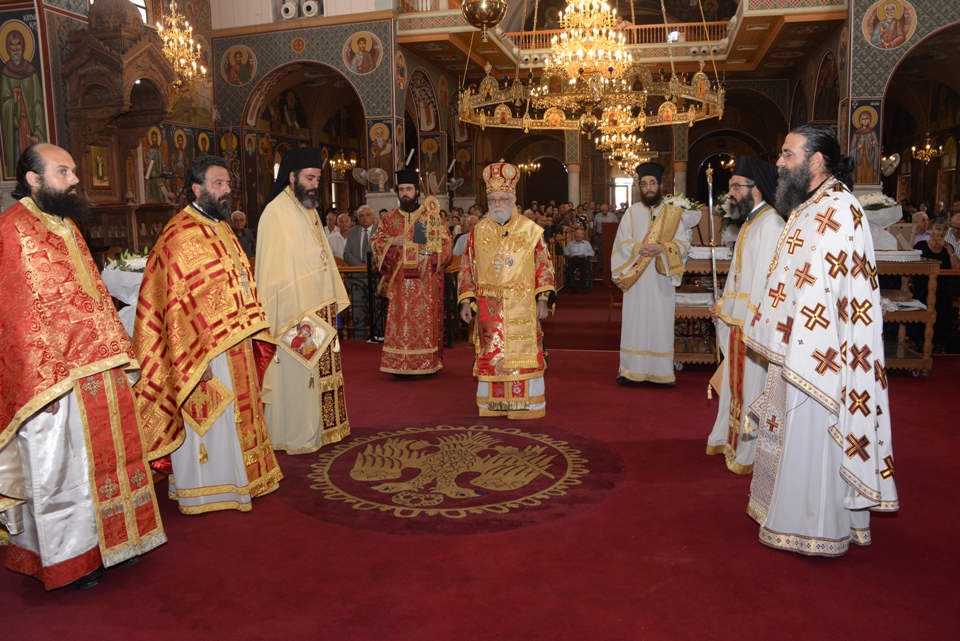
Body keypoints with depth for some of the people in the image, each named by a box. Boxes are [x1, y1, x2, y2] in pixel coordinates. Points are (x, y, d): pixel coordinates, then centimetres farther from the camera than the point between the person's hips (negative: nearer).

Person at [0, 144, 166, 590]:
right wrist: (44, 381, -20)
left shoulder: (67, 225, 14)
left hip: (99, 369, 8)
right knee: (60, 466, 5)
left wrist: (122, 355, 13)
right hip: (55, 378, -8)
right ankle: (69, 558, 20)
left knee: (103, 454, 16)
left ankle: (108, 542, 30)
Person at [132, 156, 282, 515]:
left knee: (234, 413, 18)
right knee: (209, 418, 2)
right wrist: (199, 355, -23)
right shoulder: (182, 236, -16)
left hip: (235, 341, 9)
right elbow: (178, 301, -20)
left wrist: (250, 332, 14)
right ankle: (203, 491, 17)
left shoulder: (221, 229, 13)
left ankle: (235, 478, 32)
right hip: (206, 348, -9)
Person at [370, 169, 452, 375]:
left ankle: (426, 364, 4)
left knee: (425, 320, -3)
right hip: (399, 280, 2)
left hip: (425, 280, -2)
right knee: (399, 320, 0)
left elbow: (445, 243, 3)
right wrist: (392, 242, -12)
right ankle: (400, 364, 6)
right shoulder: (389, 218, 12)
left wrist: (430, 250, -15)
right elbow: (375, 242, 7)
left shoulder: (431, 216, 5)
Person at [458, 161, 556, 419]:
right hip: (489, 308, 2)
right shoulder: (478, 232, 7)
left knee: (523, 354, 0)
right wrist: (466, 301, 1)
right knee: (491, 355, 4)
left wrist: (542, 299, -7)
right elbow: (467, 268, 8)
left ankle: (526, 404, 11)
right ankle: (493, 405, 15)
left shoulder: (531, 231, 2)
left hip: (522, 308, -1)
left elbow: (544, 267, 2)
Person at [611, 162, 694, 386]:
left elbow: (683, 243, -2)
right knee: (634, 322, 2)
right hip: (636, 280, 0)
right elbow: (622, 243, 0)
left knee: (661, 323, 2)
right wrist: (639, 249, -19)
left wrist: (662, 248, -19)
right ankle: (630, 369, 8)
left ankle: (662, 371, 9)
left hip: (661, 280, 0)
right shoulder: (632, 212, 7)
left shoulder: (674, 213, 6)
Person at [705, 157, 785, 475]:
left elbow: (769, 279, -22)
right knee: (736, 381, 18)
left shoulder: (771, 224, -17)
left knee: (752, 386, 1)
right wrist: (723, 305, 16)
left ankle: (749, 453, 12)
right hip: (737, 318, 9)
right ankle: (729, 437, 31)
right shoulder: (750, 222, 13)